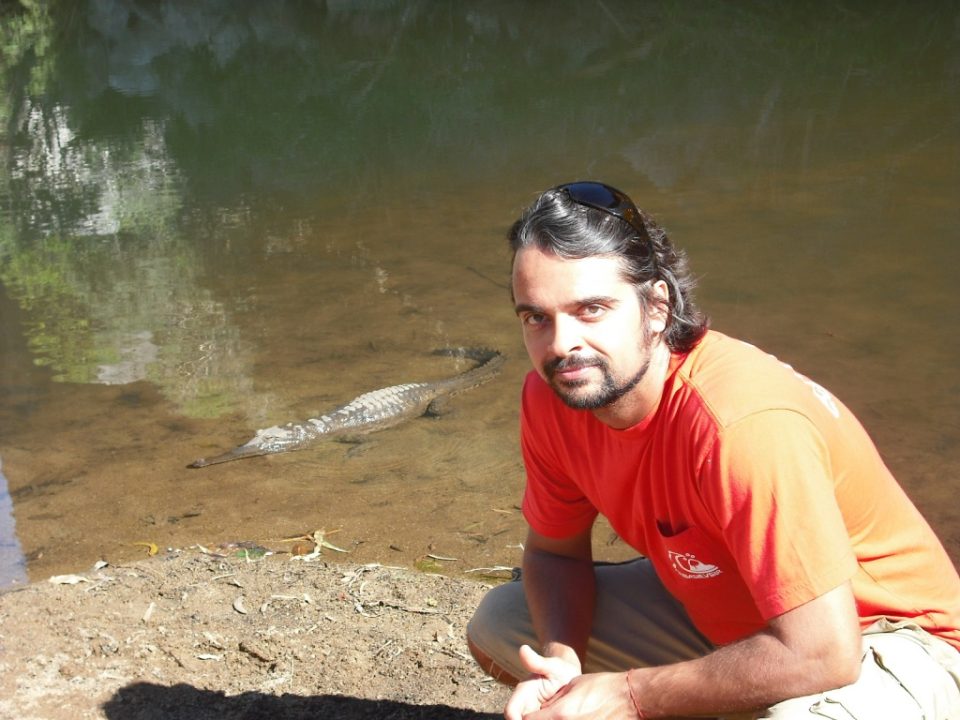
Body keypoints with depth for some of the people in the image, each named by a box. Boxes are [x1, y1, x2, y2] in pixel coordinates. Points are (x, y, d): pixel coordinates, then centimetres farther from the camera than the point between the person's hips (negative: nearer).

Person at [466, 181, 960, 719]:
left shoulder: (743, 423, -36)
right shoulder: (552, 397, -13)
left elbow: (820, 655, -35)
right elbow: (555, 551, 1)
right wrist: (558, 661, -20)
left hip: (880, 640, -6)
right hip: (719, 615, 7)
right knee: (497, 626, 1)